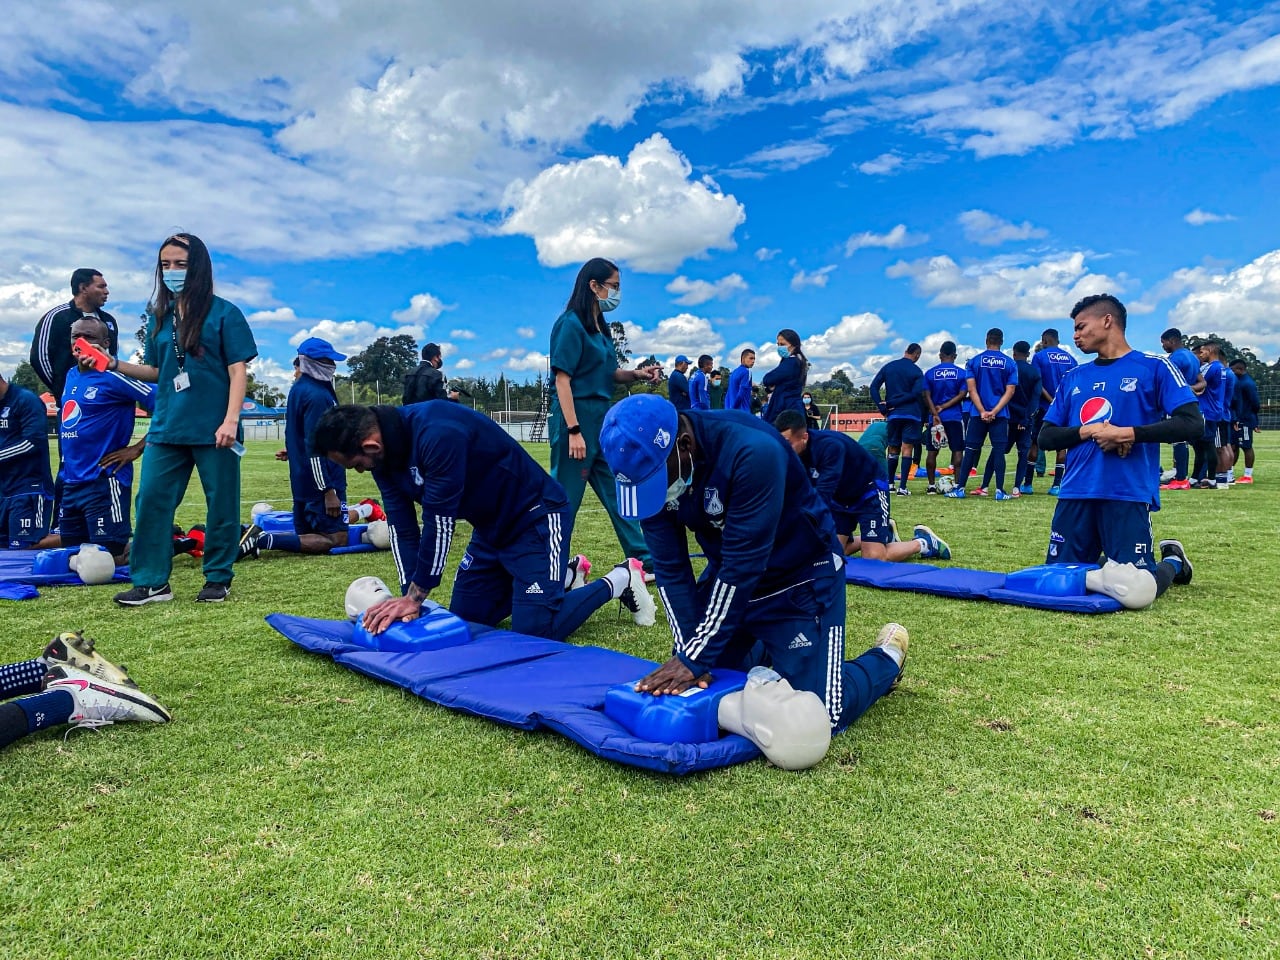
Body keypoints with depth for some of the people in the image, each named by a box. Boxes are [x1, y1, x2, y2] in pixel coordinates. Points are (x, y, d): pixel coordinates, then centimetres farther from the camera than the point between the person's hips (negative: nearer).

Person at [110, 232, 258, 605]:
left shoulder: (224, 313, -3)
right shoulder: (159, 316, 11)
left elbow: (238, 369, -7)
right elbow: (156, 371, 16)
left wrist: (231, 420, -15)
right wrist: (116, 365, -1)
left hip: (213, 427, -5)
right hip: (166, 426, 5)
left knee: (220, 503, 3)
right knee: (151, 499, 2)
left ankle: (218, 578, 17)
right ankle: (151, 581, 11)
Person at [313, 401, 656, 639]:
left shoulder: (437, 433, -34)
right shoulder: (384, 452, -5)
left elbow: (439, 521, -30)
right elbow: (402, 528, -2)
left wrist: (415, 597, -20)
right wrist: (408, 597, -10)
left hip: (536, 517, -9)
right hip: (491, 526, 9)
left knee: (535, 631, -16)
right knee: (463, 619, 12)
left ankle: (620, 580, 7)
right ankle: (563, 577, 26)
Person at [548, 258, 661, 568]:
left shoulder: (600, 327, 13)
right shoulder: (571, 324, -12)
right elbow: (562, 379, -17)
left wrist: (637, 375, 1)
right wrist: (573, 430, -21)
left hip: (602, 418, 9)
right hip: (577, 417, -9)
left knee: (618, 492, 11)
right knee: (565, 497, 0)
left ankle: (642, 559, 18)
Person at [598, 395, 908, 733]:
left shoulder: (752, 452, -35)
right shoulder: (649, 469, -15)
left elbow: (743, 565, -33)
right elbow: (670, 568, -11)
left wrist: (695, 658, -28)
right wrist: (687, 654, -19)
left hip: (801, 577, -6)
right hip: (728, 575, 6)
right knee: (695, 687, 10)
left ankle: (888, 658, 21)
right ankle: (767, 648, 35)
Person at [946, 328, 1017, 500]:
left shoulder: (973, 362, 2)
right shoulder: (1010, 363, 3)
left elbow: (972, 389, -5)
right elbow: (1010, 391, -3)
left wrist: (983, 412, -7)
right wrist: (994, 412, -8)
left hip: (978, 414, 0)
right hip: (1000, 415, 0)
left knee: (970, 451, 5)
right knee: (999, 452, 1)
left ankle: (959, 488, 5)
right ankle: (999, 491, 0)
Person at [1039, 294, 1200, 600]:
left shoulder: (1153, 367, 2)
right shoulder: (1073, 377, 14)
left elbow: (1192, 423, -6)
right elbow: (1046, 437, 10)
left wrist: (1128, 433, -15)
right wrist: (1088, 431, -8)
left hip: (1128, 495, -4)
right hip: (1075, 495, 5)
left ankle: (1172, 561, 26)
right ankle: (1104, 560, 34)